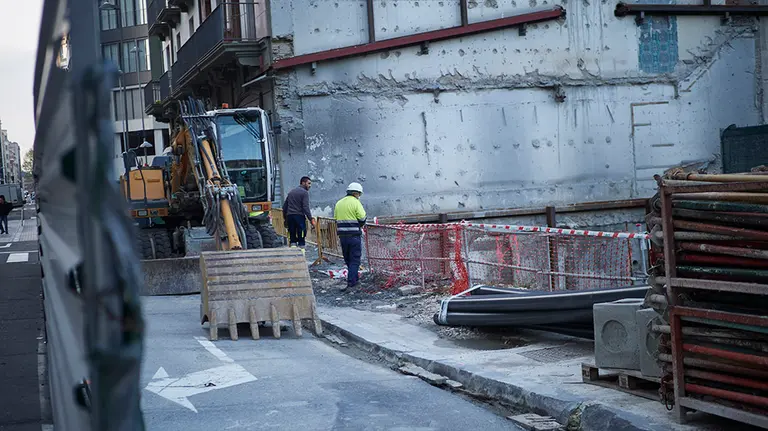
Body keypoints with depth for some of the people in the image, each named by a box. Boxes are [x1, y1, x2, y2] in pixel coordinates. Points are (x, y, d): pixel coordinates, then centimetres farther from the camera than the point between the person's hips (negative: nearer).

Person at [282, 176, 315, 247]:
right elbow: (306, 207, -13)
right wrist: (311, 219, -14)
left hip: (289, 216, 6)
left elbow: (284, 207, 21)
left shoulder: (291, 192, 20)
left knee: (292, 238, 7)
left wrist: (285, 219, 27)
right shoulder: (304, 192, -2)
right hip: (299, 216, -6)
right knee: (301, 238, -4)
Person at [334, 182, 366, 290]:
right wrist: (360, 226, 9)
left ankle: (354, 278, 30)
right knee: (355, 259, 0)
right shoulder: (355, 202, -8)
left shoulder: (338, 203, 11)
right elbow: (362, 219, -11)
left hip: (342, 235, 6)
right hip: (354, 235, -6)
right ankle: (351, 282, -7)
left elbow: (336, 219, 12)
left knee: (347, 258, 17)